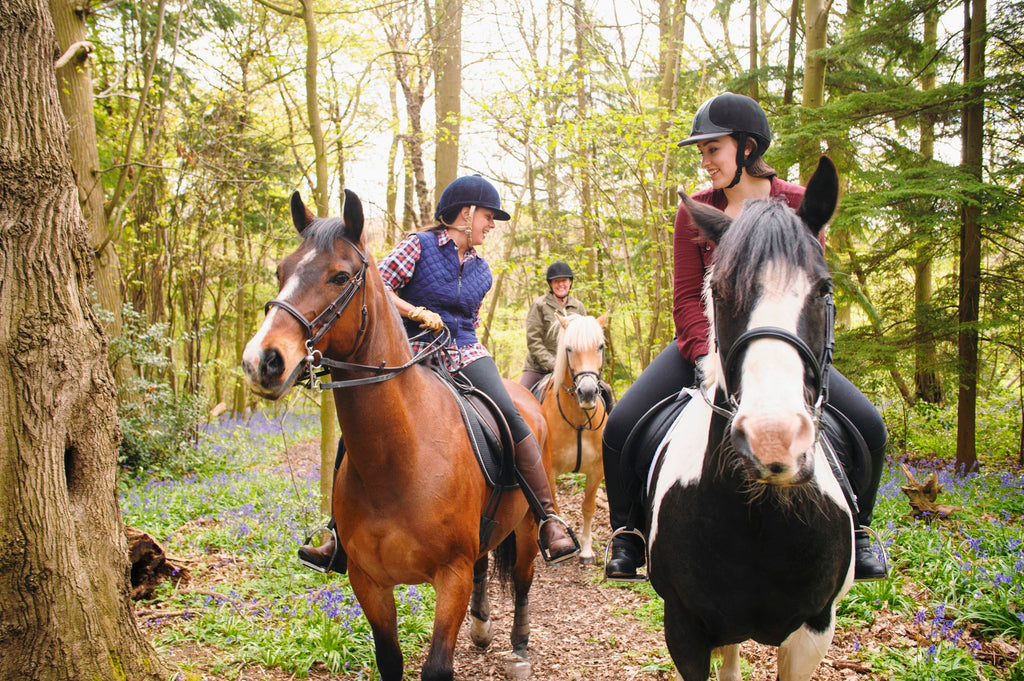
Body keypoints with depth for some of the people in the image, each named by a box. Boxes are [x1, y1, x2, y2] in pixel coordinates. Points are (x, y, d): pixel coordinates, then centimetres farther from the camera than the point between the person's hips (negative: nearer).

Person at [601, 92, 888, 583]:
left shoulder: (797, 204, -3)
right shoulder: (694, 211, -2)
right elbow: (687, 297, -5)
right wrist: (709, 358, -21)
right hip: (706, 344, 0)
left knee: (866, 425, -17)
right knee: (622, 426, -20)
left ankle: (855, 531, 8)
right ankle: (627, 534, 2)